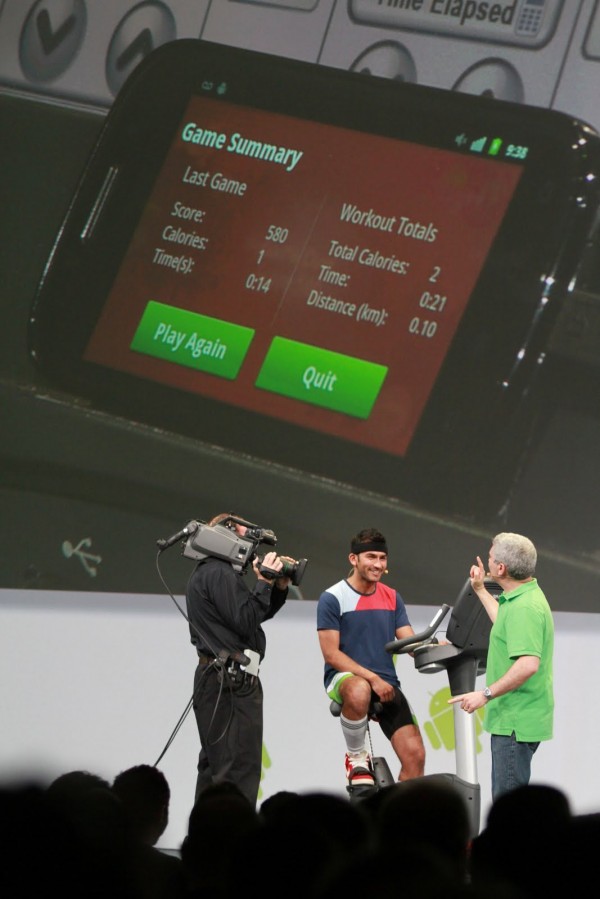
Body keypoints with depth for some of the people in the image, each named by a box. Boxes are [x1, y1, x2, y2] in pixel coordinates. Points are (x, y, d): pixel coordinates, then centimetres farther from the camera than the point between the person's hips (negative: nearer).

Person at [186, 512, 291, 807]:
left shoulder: (208, 572, 21)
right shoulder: (219, 573, -13)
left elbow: (259, 614, 22)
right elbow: (246, 622, -19)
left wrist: (279, 588, 9)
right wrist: (264, 582, -13)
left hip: (215, 680, 11)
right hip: (232, 681, -11)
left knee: (215, 766, 13)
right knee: (240, 768, -13)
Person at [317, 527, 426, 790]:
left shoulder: (392, 598, 13)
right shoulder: (332, 598, -3)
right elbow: (331, 654, -9)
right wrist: (373, 678, -21)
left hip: (386, 684, 5)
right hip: (343, 678, -5)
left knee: (415, 755, -12)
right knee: (359, 691, -41)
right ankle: (355, 757, -15)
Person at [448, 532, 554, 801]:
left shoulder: (524, 607, -22)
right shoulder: (525, 597, 13)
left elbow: (528, 664, -32)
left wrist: (486, 695, -26)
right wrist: (480, 590, 42)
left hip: (516, 721, -11)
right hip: (514, 718, 11)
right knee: (508, 796, 17)